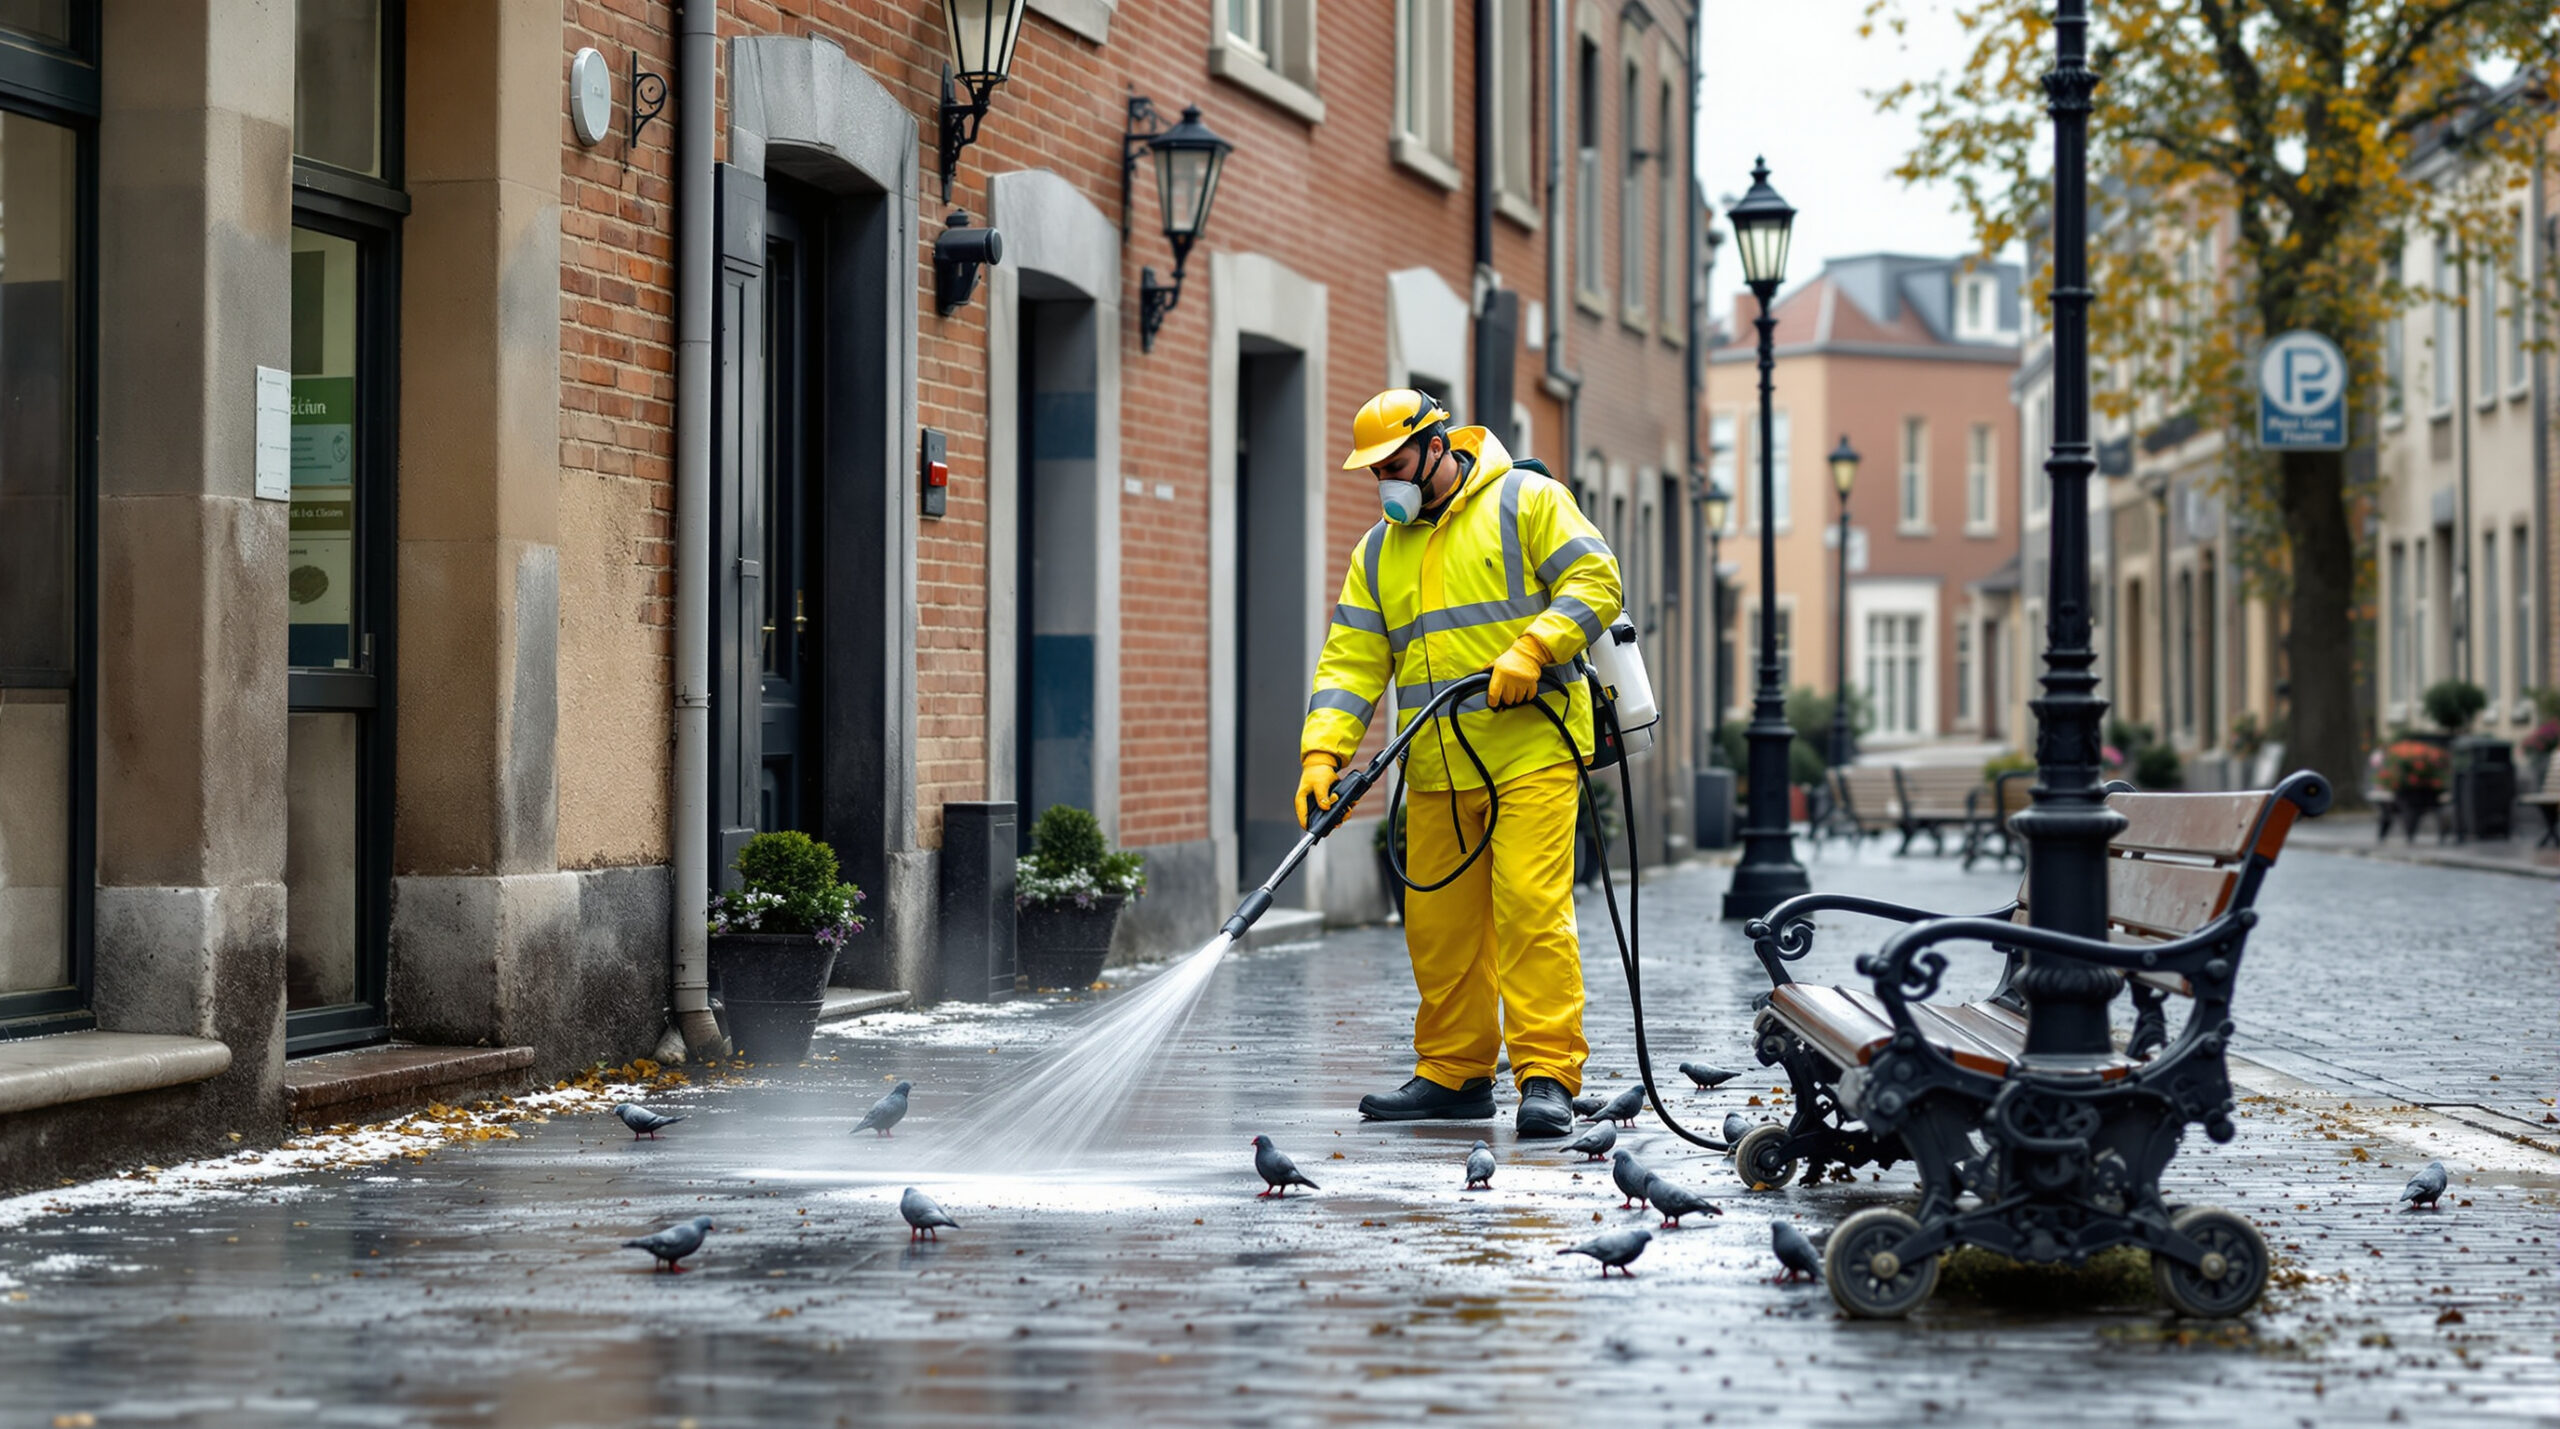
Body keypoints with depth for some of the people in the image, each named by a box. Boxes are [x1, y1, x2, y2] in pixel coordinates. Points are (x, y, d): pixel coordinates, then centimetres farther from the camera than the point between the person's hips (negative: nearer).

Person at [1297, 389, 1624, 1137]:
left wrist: (1533, 647, -19)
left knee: (1531, 908, -14)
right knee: (1440, 922, 8)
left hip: (1531, 749, -6)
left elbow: (1595, 582, -5)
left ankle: (1548, 1076, -12)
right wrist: (1322, 750, -4)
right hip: (1437, 772, 6)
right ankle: (1454, 1072, 20)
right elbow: (1352, 659, 10)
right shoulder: (1379, 552, 17)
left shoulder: (1525, 502, 2)